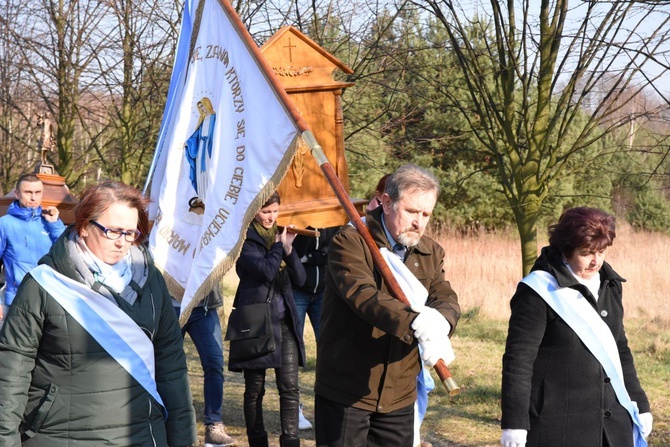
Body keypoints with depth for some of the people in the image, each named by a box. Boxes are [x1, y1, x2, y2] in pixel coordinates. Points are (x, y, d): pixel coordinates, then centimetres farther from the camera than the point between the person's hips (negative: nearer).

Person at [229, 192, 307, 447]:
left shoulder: (279, 235, 12)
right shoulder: (245, 239, -5)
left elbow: (300, 279, 4)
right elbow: (266, 270, -21)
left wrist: (288, 250, -10)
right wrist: (279, 246, -6)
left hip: (284, 321, 5)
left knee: (290, 387, -3)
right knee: (255, 389, 5)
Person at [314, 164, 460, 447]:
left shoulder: (431, 253, 9)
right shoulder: (351, 241, -11)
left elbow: (447, 300, -5)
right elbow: (362, 294, -27)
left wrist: (439, 322, -31)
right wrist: (416, 323, -44)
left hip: (399, 397, 5)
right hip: (345, 393, -5)